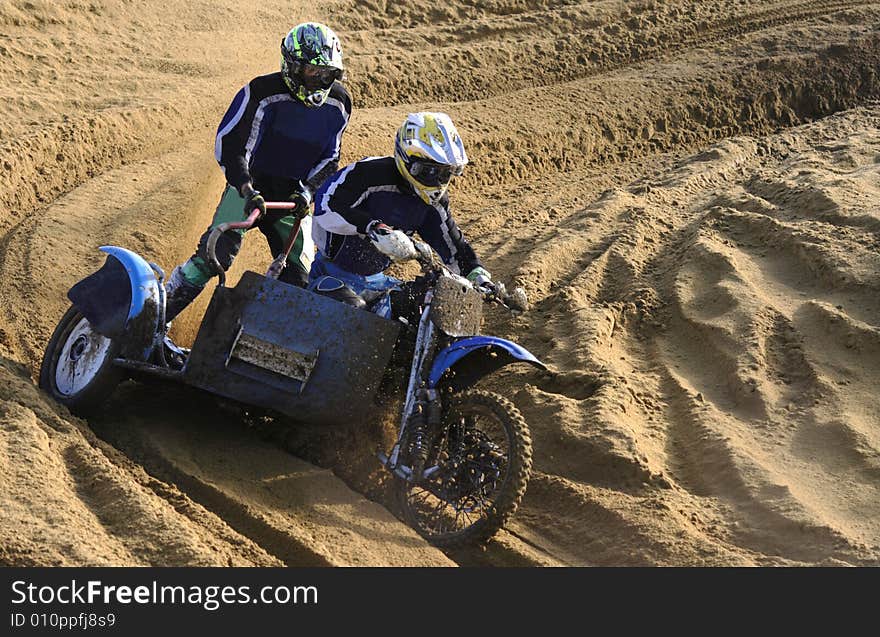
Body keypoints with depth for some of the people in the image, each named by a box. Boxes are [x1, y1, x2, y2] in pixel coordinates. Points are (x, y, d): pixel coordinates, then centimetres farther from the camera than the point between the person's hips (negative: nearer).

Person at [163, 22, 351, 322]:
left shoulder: (338, 103, -2)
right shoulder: (264, 92, -19)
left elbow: (330, 157, 7)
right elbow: (228, 142, -20)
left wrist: (308, 191, -11)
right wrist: (246, 187, -32)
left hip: (294, 194, 5)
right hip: (252, 183, -5)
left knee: (297, 276, 0)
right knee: (216, 253, -21)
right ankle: (160, 313, -12)